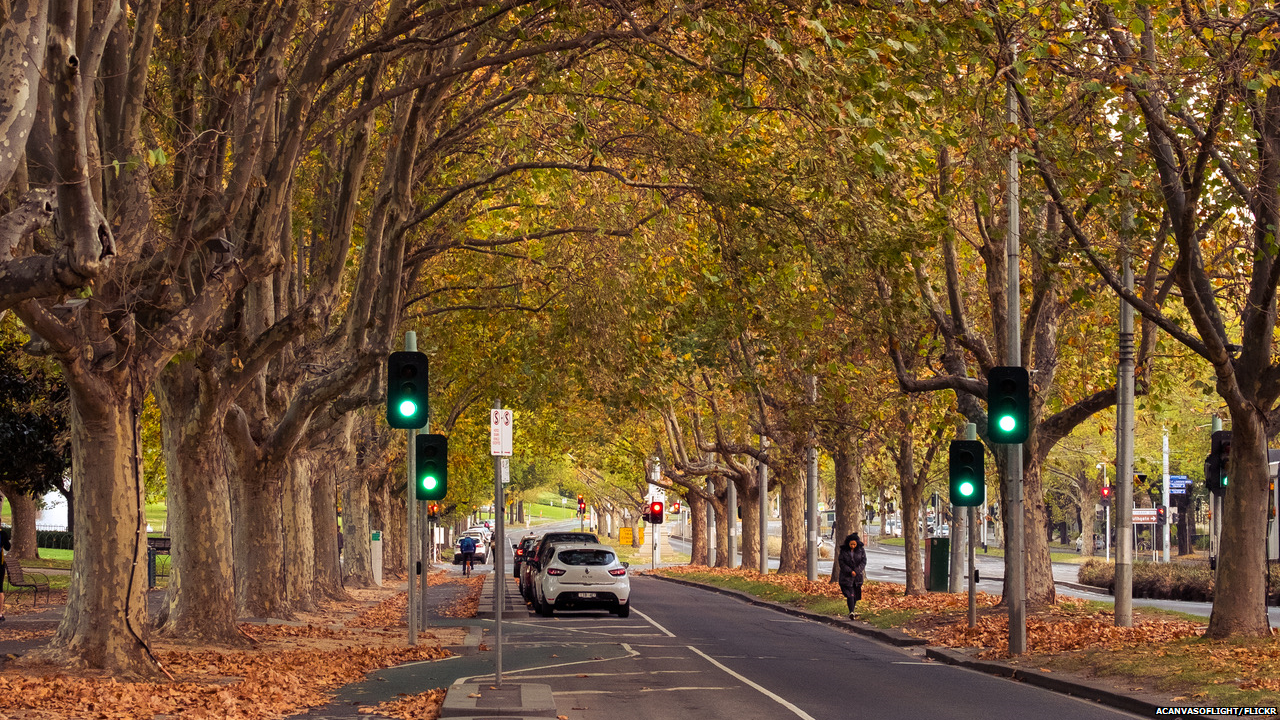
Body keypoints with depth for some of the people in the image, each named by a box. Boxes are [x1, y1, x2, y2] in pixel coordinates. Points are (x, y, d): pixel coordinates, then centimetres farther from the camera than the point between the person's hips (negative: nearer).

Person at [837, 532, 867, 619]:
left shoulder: (861, 550, 1)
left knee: (855, 595, 8)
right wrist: (850, 571, -16)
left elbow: (863, 562, -2)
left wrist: (856, 571, -15)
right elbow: (841, 563, -5)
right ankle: (851, 612, -22)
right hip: (846, 576, -2)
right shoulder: (843, 551, -2)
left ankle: (852, 611, 26)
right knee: (850, 595, -15)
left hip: (857, 576, 2)